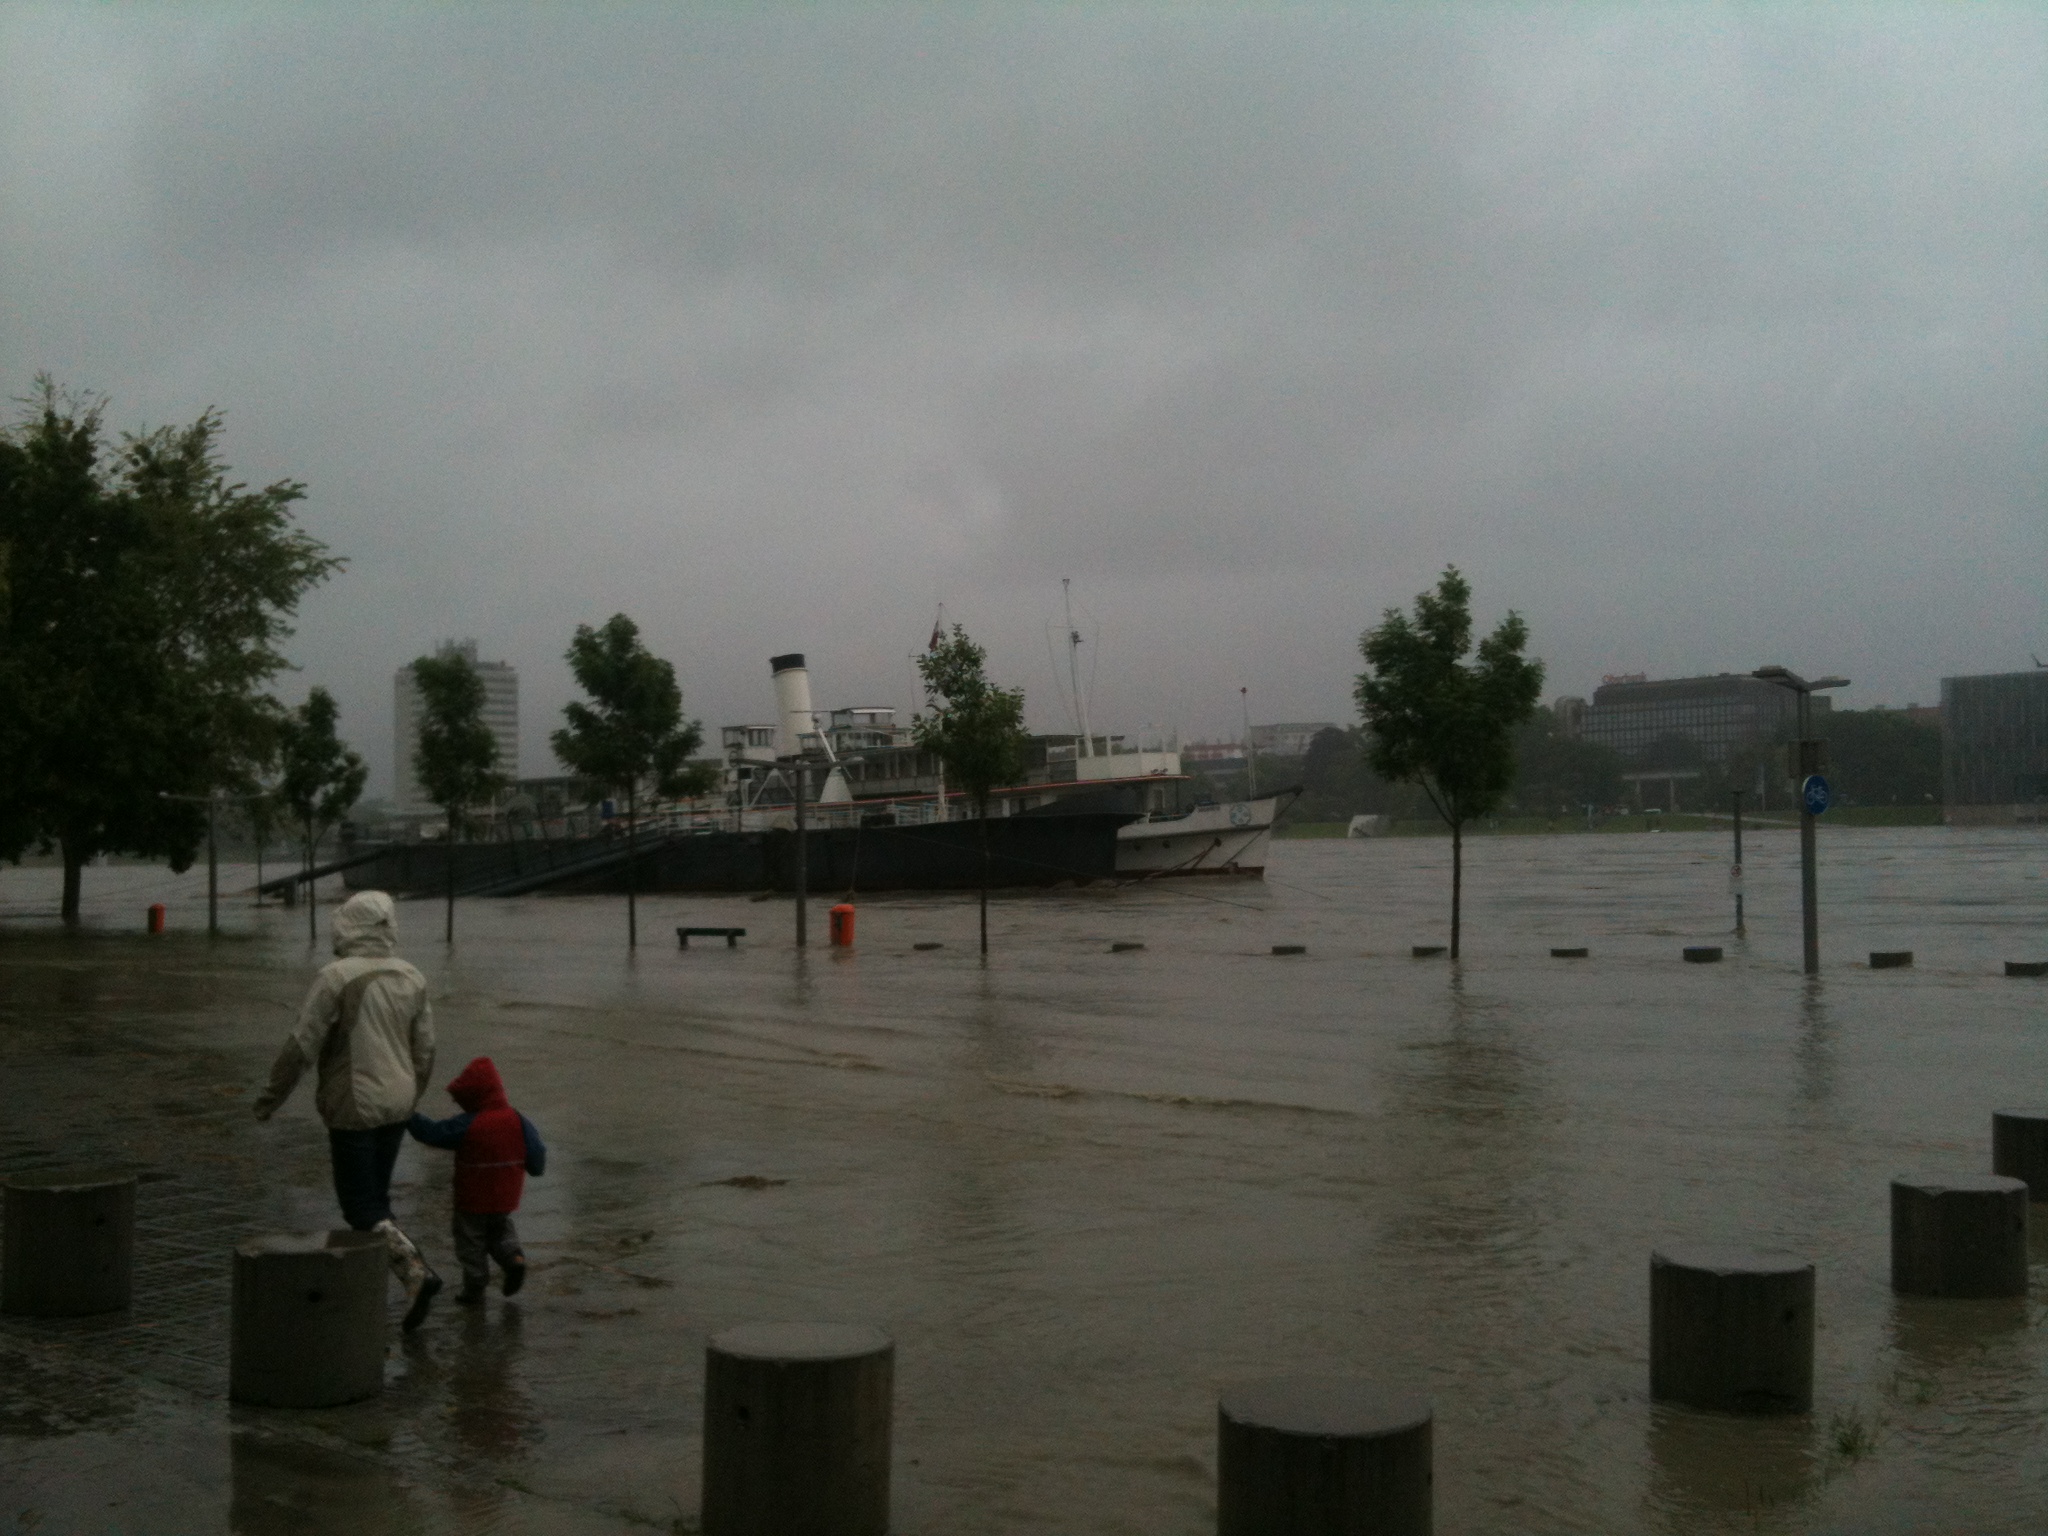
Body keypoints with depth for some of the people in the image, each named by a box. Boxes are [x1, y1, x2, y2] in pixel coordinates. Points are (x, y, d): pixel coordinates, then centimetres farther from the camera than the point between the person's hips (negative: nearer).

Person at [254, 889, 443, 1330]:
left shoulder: (336, 976, -16)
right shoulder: (410, 979, 3)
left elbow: (301, 1045, -14)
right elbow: (423, 1053, 8)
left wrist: (270, 1098, -2)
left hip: (354, 1107, -6)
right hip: (395, 1104, 6)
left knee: (362, 1210, 1)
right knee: (375, 1199, 18)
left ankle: (417, 1273, -15)